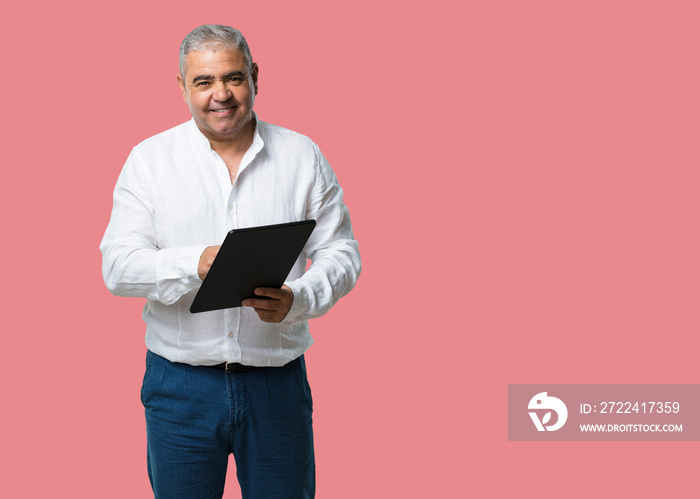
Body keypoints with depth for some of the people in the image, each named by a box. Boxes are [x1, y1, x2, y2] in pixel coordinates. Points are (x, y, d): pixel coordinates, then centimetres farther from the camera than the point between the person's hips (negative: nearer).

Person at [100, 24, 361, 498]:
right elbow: (118, 266, -7)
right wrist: (196, 264, -26)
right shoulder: (150, 159, 1)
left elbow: (341, 253, 3)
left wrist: (296, 299, -18)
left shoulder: (303, 156, 4)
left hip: (278, 383, 1)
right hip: (180, 383, 0)